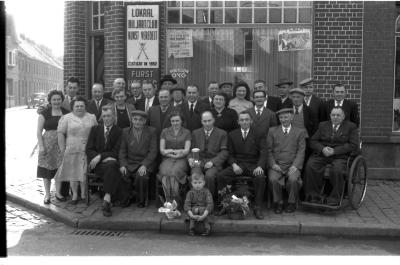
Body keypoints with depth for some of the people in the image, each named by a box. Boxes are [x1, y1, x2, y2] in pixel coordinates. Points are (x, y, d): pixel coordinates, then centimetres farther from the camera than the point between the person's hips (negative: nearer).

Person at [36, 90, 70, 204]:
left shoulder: (66, 113, 7)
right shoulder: (45, 113, 2)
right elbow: (39, 131, -1)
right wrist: (41, 146, -9)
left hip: (62, 144, 2)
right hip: (48, 143, -2)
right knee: (47, 168, 0)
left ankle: (58, 192, 20)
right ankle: (47, 194, 9)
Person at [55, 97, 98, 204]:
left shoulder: (91, 117, 10)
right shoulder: (66, 118, 1)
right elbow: (60, 133, -3)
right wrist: (63, 149, -7)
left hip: (87, 151, 2)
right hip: (72, 150, -1)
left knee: (85, 173, 2)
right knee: (73, 173, 3)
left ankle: (83, 194, 15)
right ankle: (74, 195, 13)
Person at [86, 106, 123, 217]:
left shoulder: (119, 131, 7)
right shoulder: (95, 129, 14)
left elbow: (116, 152, -1)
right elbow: (88, 149, 6)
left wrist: (100, 156, -16)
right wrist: (105, 158, -12)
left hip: (111, 162, 0)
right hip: (97, 163, 0)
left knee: (112, 165, -38)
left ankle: (106, 199, -39)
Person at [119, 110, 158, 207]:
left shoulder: (151, 131, 3)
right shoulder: (125, 131, 11)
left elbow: (153, 152, -3)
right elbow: (122, 151, 9)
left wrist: (144, 165, -17)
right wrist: (122, 165, -9)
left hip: (145, 164, -2)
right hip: (129, 164, 2)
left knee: (141, 176, -33)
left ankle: (141, 201, -7)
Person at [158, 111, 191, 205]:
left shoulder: (186, 132, 10)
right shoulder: (165, 132, 14)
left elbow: (187, 150, 1)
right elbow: (162, 150, 7)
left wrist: (170, 151, -12)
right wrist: (176, 152, -10)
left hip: (181, 160, -1)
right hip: (167, 159, 1)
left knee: (174, 172, -35)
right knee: (165, 172, -34)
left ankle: (175, 201, -28)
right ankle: (168, 201, -30)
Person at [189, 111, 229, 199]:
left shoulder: (222, 134, 9)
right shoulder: (195, 133, 19)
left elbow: (224, 153, 2)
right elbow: (192, 149, 18)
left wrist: (212, 162, -13)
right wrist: (190, 158, -5)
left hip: (214, 163, -2)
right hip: (198, 161, 2)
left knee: (209, 176, -34)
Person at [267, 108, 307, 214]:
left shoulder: (300, 132, 13)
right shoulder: (272, 131, 15)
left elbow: (301, 151, 3)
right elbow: (269, 150, 8)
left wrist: (295, 166, -13)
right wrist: (273, 164, -9)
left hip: (292, 165, -1)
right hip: (276, 165, 1)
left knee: (293, 179, -31)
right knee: (273, 179, -30)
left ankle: (291, 203, -6)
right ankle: (278, 203, -7)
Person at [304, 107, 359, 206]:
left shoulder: (351, 127, 9)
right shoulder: (323, 125, 20)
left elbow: (353, 145, -4)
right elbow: (312, 141, 13)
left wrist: (334, 151, -13)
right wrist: (322, 149, -10)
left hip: (340, 156, -3)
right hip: (321, 154, 3)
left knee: (337, 169, -36)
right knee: (310, 166, -28)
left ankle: (334, 199, -21)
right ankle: (313, 196, -19)